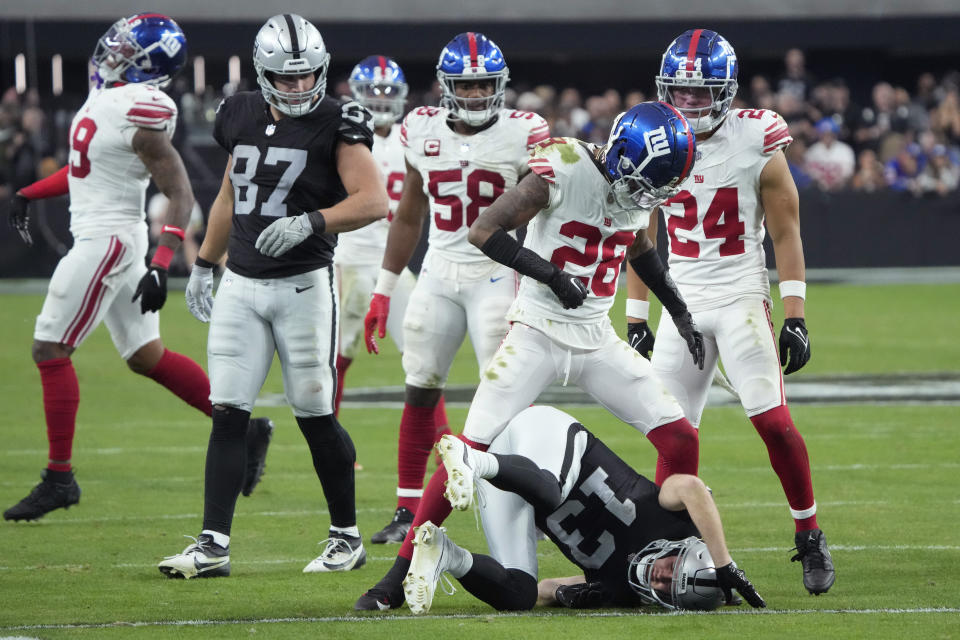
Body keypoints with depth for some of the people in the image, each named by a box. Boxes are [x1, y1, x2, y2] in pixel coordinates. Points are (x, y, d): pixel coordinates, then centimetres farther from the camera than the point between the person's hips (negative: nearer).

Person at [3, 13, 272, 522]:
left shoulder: (142, 116, -20)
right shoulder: (109, 97, 7)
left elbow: (180, 195, -20)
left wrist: (161, 266, -27)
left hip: (106, 240, -10)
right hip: (102, 236, 10)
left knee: (50, 350, -5)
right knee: (147, 357, 14)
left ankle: (59, 477, 1)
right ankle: (245, 430, 18)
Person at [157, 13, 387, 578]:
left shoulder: (336, 125, -8)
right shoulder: (242, 118, 9)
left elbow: (374, 201, -18)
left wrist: (310, 222, -30)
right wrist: (204, 264, 26)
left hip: (305, 283, -5)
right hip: (242, 283, 5)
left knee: (315, 416, 0)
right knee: (228, 414, -2)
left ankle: (347, 537, 16)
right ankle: (213, 545, -3)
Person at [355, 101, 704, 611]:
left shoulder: (637, 188, 3)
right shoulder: (566, 168, -18)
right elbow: (483, 231, -22)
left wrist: (680, 313, 26)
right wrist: (551, 275, -29)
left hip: (597, 340, 6)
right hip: (537, 334, -6)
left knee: (680, 441, -1)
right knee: (471, 451, -12)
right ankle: (398, 578, -6)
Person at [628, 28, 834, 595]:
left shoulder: (756, 144, -6)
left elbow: (786, 234, -2)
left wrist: (795, 316, -7)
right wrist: (637, 319, 10)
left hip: (742, 298, -3)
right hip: (684, 303, 3)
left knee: (772, 420, -13)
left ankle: (811, 537, 2)